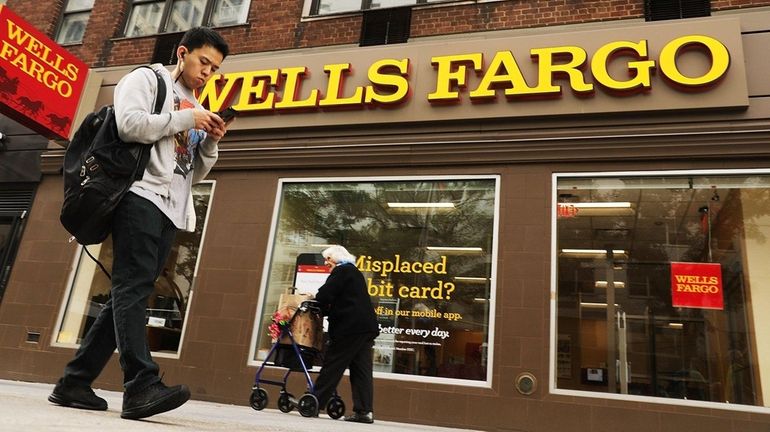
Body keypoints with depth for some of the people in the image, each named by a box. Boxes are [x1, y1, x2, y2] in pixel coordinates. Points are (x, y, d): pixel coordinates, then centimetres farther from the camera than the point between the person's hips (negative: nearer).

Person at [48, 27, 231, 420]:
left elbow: (193, 173, 25)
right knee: (133, 287, -17)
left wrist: (210, 142, 8)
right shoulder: (146, 79, 10)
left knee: (129, 293, 3)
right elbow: (129, 124, -11)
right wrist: (186, 119, -5)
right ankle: (141, 385, -25)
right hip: (142, 195, -7)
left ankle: (74, 382, 10)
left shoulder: (193, 110, 29)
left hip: (170, 210, 7)